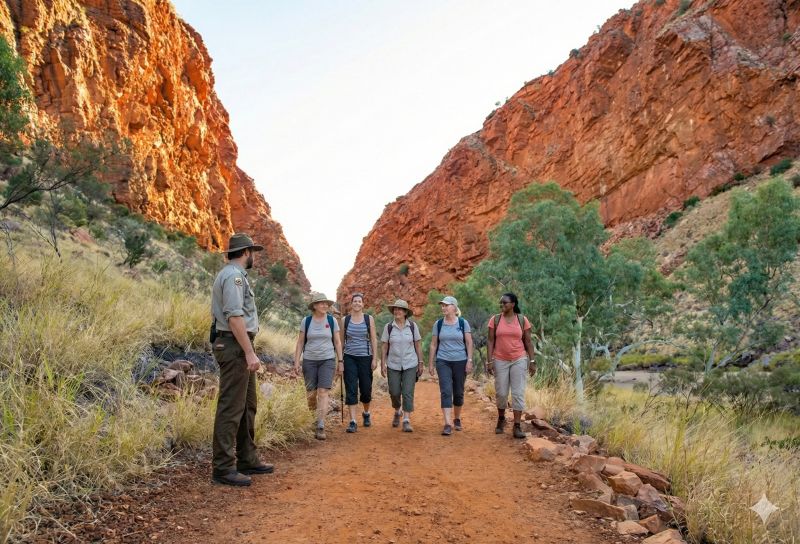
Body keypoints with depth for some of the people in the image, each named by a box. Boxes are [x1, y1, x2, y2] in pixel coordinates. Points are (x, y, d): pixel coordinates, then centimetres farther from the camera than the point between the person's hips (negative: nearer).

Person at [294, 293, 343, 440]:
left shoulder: (332, 321, 2)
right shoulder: (306, 321, 1)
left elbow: (337, 342, 6)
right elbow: (300, 342, 4)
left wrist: (340, 361, 2)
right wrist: (297, 361, -3)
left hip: (327, 360, 0)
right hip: (309, 360, 1)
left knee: (323, 392, -11)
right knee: (311, 393, 4)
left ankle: (320, 427, -11)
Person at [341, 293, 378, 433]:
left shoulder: (369, 319, 1)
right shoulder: (345, 320, 3)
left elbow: (374, 339, 1)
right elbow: (342, 340, 9)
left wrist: (375, 358, -5)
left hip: (365, 357, 0)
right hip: (349, 358, 0)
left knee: (366, 389, 7)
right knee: (351, 390, -6)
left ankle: (366, 413, 34)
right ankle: (353, 422, -4)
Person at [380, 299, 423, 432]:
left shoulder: (412, 326, -1)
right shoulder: (388, 327, -1)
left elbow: (417, 346, 3)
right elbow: (384, 347, 2)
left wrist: (420, 363, 3)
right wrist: (382, 364, -3)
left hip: (410, 365, -1)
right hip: (393, 365, 1)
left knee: (408, 393, -7)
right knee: (394, 392, 6)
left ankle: (406, 421, -4)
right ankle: (397, 412, 35)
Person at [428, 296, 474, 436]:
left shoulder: (463, 323, -1)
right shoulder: (438, 324, 3)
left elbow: (469, 343, -1)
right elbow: (433, 344, 7)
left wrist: (469, 360, -8)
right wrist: (430, 363, 6)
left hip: (460, 361, 0)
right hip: (443, 362, 0)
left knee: (458, 392, 9)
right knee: (446, 392, -10)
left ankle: (457, 419, 28)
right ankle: (448, 424, -14)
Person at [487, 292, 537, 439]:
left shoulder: (522, 320, -1)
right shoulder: (495, 319, -1)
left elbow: (528, 342, 2)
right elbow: (491, 341, -2)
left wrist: (532, 361, -3)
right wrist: (489, 361, -8)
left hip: (519, 360, 0)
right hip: (500, 361, 1)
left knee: (518, 393, -4)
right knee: (501, 393, 7)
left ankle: (517, 427, -1)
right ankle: (501, 419, 32)